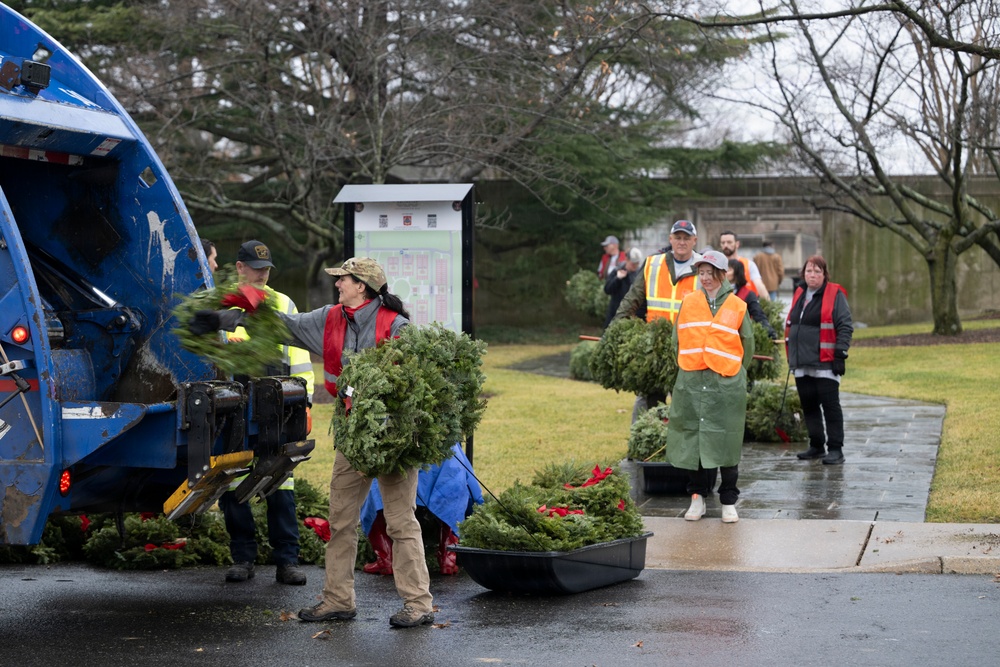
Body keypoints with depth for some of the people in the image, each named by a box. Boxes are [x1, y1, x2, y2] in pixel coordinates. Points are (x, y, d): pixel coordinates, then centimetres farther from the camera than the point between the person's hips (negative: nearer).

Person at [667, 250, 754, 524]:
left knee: (726, 442, 1)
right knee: (694, 439, 3)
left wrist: (734, 373, 8)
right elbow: (678, 340, 14)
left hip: (727, 385, -2)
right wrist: (685, 369, 11)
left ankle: (729, 501, 9)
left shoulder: (737, 307, 3)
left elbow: (747, 347, 10)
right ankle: (697, 497, 13)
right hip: (691, 382, 2)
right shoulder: (688, 302, 7)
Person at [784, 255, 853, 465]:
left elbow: (845, 327, -9)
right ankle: (816, 446, 21)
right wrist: (791, 356, 20)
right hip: (802, 363, 7)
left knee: (830, 406, -3)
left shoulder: (835, 295, -5)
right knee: (809, 405, 11)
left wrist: (840, 354, -15)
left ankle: (835, 449, 1)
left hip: (825, 363, -7)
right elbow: (790, 325, 23)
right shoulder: (799, 295, 15)